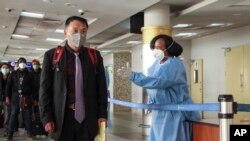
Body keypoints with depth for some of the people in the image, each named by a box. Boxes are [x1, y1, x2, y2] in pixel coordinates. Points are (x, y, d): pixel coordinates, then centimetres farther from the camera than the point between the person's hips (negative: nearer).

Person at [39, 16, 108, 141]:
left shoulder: (95, 56, 7)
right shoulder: (52, 55, 1)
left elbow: (101, 87, 9)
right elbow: (45, 89, 0)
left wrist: (102, 114, 3)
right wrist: (47, 118, -5)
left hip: (88, 120, 2)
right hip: (62, 120, -1)